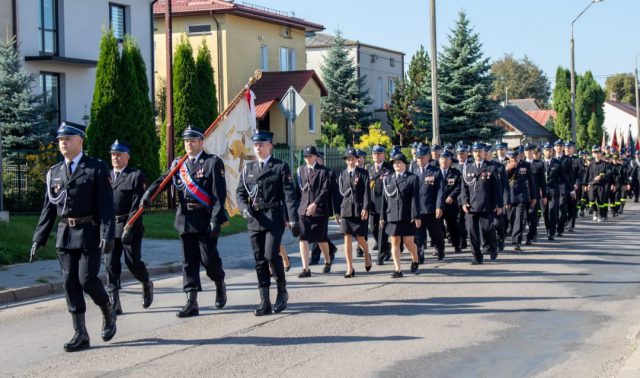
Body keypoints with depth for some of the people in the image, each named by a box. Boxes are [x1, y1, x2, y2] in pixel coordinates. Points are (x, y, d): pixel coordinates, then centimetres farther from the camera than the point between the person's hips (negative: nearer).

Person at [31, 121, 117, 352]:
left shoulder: (96, 168, -3)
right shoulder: (54, 173, 12)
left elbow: (106, 205, -8)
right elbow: (48, 208, 14)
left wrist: (107, 235, -16)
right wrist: (39, 238, 9)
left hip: (89, 233, -5)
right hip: (65, 235, 5)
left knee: (87, 279, -10)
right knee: (70, 282, 3)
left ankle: (108, 314, 18)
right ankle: (80, 334, 9)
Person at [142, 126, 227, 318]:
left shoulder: (213, 163, -4)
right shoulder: (179, 164, 13)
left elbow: (219, 194, -9)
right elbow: (163, 180, 6)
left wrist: (215, 220, -16)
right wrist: (148, 193, -13)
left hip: (205, 220, -5)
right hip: (185, 220, 5)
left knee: (208, 258, -3)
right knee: (189, 262, 4)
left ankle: (220, 284, 28)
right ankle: (191, 303, 6)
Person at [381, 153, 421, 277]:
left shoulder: (412, 178, 1)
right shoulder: (387, 179, 12)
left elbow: (415, 198, -4)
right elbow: (384, 198, 12)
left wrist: (416, 216, -11)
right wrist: (383, 216, 7)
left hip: (407, 217, -3)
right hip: (392, 215, 3)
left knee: (408, 242, 0)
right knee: (395, 243, 1)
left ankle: (415, 261, 29)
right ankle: (398, 269, 4)